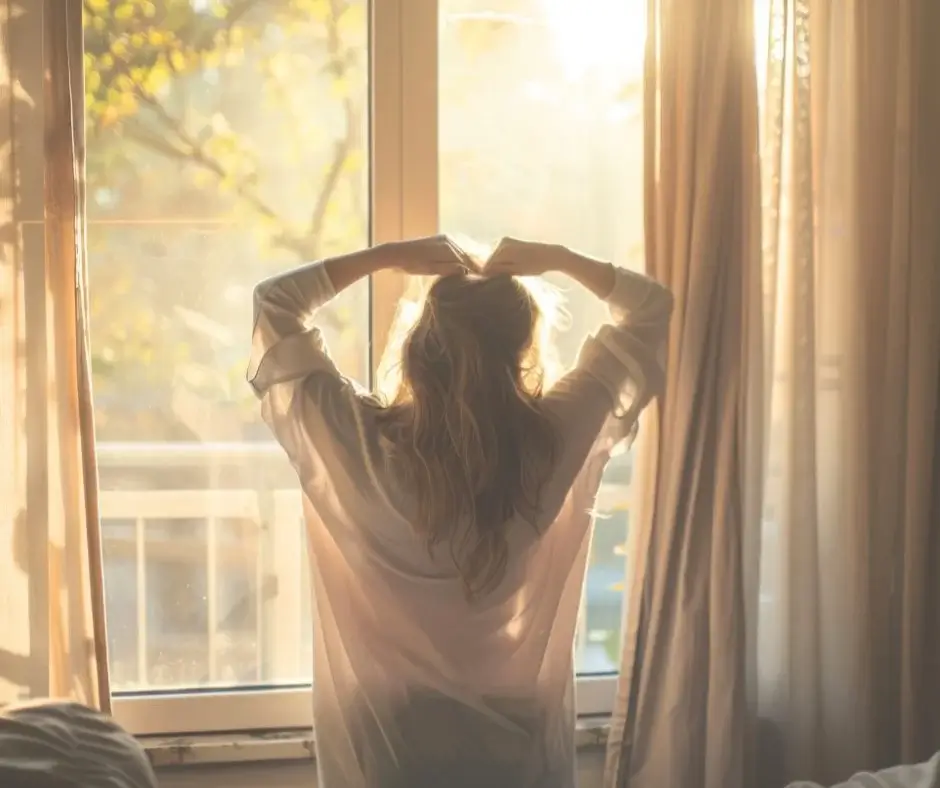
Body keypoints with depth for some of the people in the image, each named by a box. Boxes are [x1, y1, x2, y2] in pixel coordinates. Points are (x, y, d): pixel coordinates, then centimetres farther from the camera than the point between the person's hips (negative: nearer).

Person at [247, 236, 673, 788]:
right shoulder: (557, 438, -15)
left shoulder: (360, 443, -18)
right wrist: (557, 260, -5)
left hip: (391, 740, -1)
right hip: (518, 739, 1)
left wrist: (388, 257, -6)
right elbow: (651, 311, 0)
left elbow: (274, 307, -4)